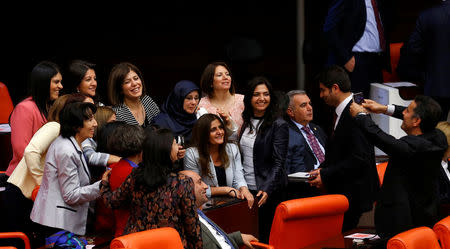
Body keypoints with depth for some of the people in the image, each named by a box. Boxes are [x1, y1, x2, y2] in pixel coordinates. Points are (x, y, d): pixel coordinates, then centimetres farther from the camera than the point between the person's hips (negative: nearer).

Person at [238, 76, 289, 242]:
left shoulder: (278, 126, -5)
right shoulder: (245, 123, 12)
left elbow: (278, 162, -12)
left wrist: (267, 190, -22)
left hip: (267, 192, -5)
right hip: (246, 189, 5)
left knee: (266, 237, -3)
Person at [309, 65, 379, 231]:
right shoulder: (342, 112, 14)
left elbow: (360, 159, -22)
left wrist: (326, 175, -17)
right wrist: (322, 170, 6)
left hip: (353, 194, -9)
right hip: (341, 192, 9)